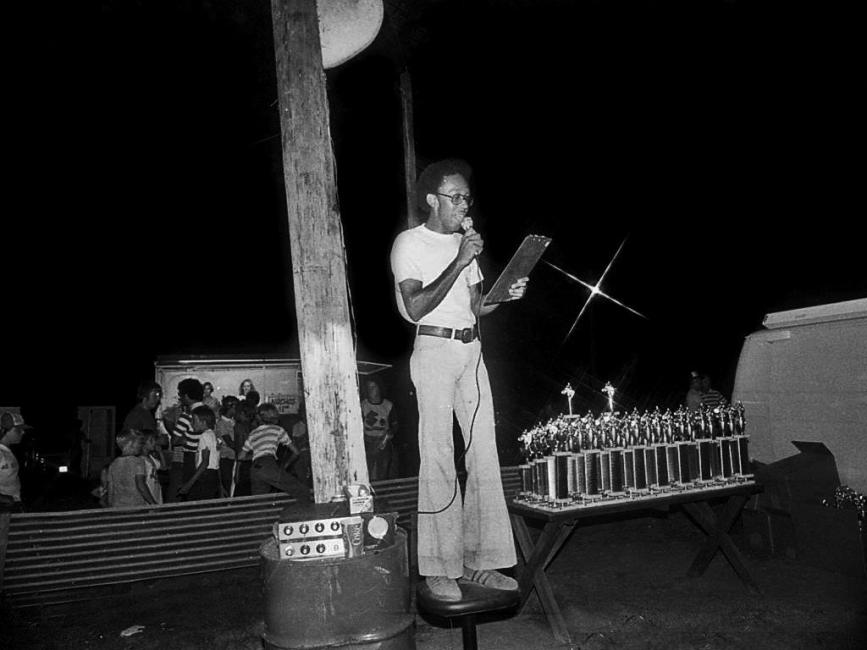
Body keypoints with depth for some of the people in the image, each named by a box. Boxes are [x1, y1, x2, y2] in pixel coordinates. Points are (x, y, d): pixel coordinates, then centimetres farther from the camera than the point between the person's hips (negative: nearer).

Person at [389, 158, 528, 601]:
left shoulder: (465, 242, 19)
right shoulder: (410, 243, -1)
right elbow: (416, 307, -14)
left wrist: (506, 295, 1)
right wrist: (460, 262, -15)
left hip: (472, 350, 7)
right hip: (435, 349, -7)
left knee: (484, 455, 4)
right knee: (438, 459, -6)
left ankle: (477, 560, 14)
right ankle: (438, 568, 4)